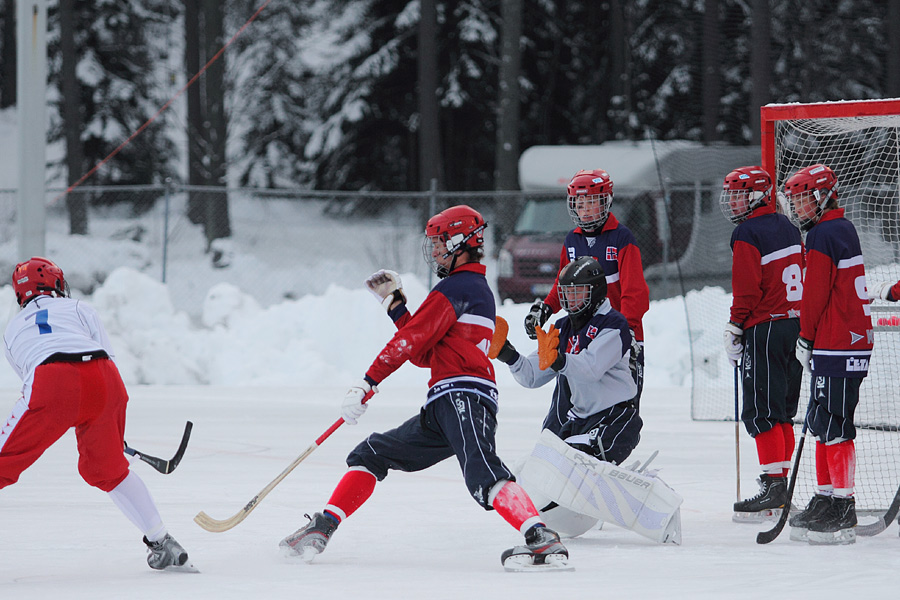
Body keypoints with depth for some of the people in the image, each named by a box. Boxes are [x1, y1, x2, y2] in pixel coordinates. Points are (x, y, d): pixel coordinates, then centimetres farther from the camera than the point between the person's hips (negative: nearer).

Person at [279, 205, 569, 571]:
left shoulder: (454, 288, -2)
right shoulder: (479, 290, 30)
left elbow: (411, 341, -10)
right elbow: (424, 354, 29)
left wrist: (367, 384, -9)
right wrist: (395, 302, 25)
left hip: (463, 396, -11)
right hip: (444, 409, 11)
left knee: (482, 476, -31)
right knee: (371, 454, 16)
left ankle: (543, 540, -45)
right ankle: (321, 529, 14)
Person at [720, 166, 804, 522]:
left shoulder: (747, 234, -12)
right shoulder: (787, 229, 14)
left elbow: (746, 290, -16)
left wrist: (734, 331, -8)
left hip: (764, 331, -9)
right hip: (794, 325, 9)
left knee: (761, 412, -8)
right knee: (781, 412, 13)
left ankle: (772, 485, -13)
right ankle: (782, 485, 16)